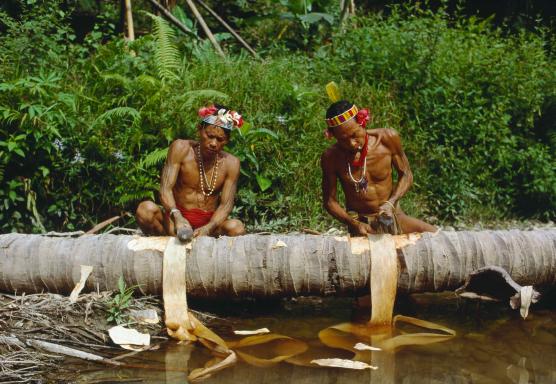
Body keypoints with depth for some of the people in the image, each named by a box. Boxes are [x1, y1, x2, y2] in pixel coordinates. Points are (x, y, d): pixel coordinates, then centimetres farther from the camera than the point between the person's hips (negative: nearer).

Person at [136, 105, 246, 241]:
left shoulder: (230, 163, -2)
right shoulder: (181, 148, -6)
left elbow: (226, 204, -9)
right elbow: (165, 189, -16)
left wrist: (208, 228, -30)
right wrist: (177, 217, -37)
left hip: (209, 223, 1)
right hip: (177, 219, -1)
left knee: (237, 227, -30)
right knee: (145, 208, -29)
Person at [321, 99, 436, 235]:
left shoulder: (387, 138, -12)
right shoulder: (331, 157, -14)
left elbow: (406, 175, 0)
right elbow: (330, 201, -4)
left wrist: (390, 203, -17)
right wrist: (354, 224, -20)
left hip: (391, 216, 2)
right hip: (360, 223, -2)